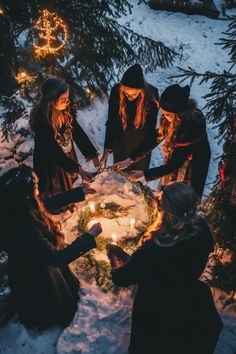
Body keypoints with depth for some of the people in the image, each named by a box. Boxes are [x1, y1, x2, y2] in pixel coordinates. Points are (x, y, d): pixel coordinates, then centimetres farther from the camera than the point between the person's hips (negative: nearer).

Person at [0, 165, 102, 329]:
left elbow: (51, 203, 0)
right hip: (36, 283, -7)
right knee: (60, 313, 23)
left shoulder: (20, 211, -19)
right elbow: (58, 258, -37)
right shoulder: (24, 230, -44)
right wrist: (90, 235, -32)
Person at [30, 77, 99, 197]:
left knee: (69, 192, 27)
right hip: (50, 165, -5)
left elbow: (78, 133, -12)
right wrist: (78, 169, -30)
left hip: (68, 158, 5)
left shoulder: (66, 110, -18)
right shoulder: (41, 120, -35)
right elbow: (53, 151, -30)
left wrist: (93, 156, -20)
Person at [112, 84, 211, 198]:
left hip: (194, 162, -6)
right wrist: (130, 159, -19)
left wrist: (144, 174, -33)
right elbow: (156, 138, -13)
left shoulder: (191, 128, -40)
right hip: (177, 155, 6)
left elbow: (174, 165, -33)